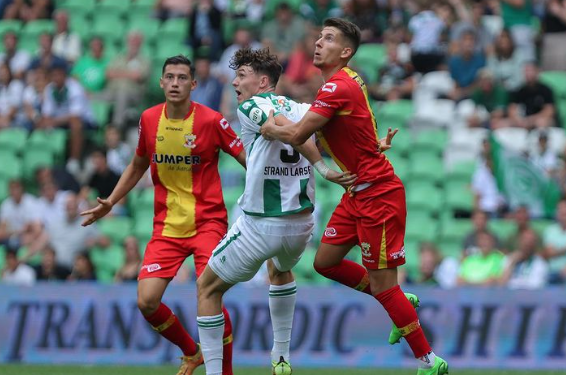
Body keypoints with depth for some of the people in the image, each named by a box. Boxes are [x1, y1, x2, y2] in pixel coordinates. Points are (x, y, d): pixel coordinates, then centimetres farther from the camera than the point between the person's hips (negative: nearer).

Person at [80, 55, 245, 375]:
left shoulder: (211, 121, -10)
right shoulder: (149, 120, 3)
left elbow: (248, 160, -5)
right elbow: (138, 165, 20)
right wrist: (110, 202, 17)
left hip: (207, 221, -4)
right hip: (167, 225, 4)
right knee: (147, 302, -7)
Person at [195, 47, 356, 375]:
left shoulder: (250, 108, -11)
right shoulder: (301, 108, 7)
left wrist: (324, 170, -24)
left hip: (260, 225, -6)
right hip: (302, 224, 6)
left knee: (208, 288, 11)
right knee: (280, 271, 39)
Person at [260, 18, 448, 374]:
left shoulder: (339, 86, -20)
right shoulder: (348, 80, 9)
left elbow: (297, 135, -21)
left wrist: (269, 127, -2)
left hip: (377, 192, -10)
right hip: (358, 193, 10)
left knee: (381, 285, -6)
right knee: (326, 262, 14)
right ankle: (400, 303, 27)